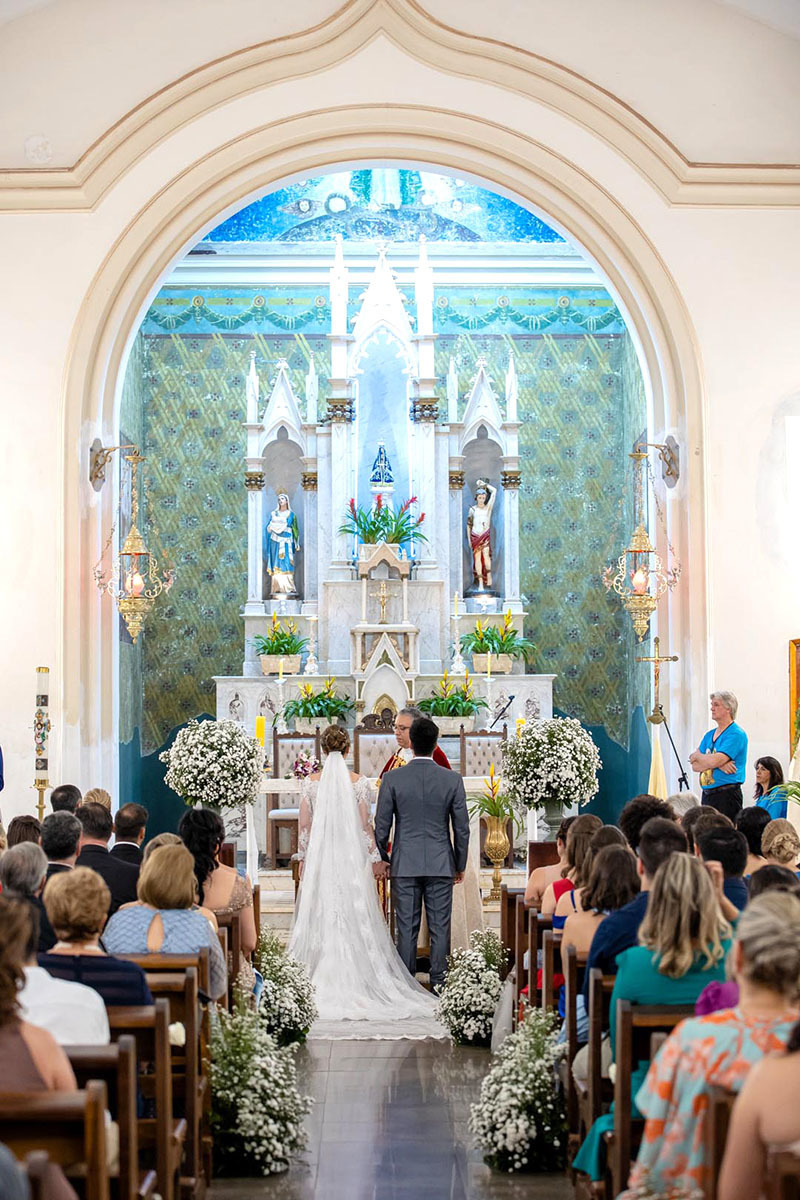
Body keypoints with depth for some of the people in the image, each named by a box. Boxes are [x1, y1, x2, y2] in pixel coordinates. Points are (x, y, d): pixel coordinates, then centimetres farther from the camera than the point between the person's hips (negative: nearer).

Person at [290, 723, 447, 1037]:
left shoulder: (311, 782, -2)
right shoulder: (359, 782, -5)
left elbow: (304, 825, 0)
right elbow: (364, 825, -5)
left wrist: (305, 857, 11)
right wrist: (375, 858, 2)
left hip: (319, 855, 1)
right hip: (352, 856, -1)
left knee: (320, 916, 7)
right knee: (355, 916, 4)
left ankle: (321, 980, 8)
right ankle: (356, 979, 4)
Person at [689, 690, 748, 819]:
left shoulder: (736, 734, -8)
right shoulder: (709, 735, 17)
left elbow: (714, 761, -18)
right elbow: (695, 766, 7)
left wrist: (697, 755, 2)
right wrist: (719, 764, -11)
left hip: (727, 795, -7)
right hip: (707, 794, 8)